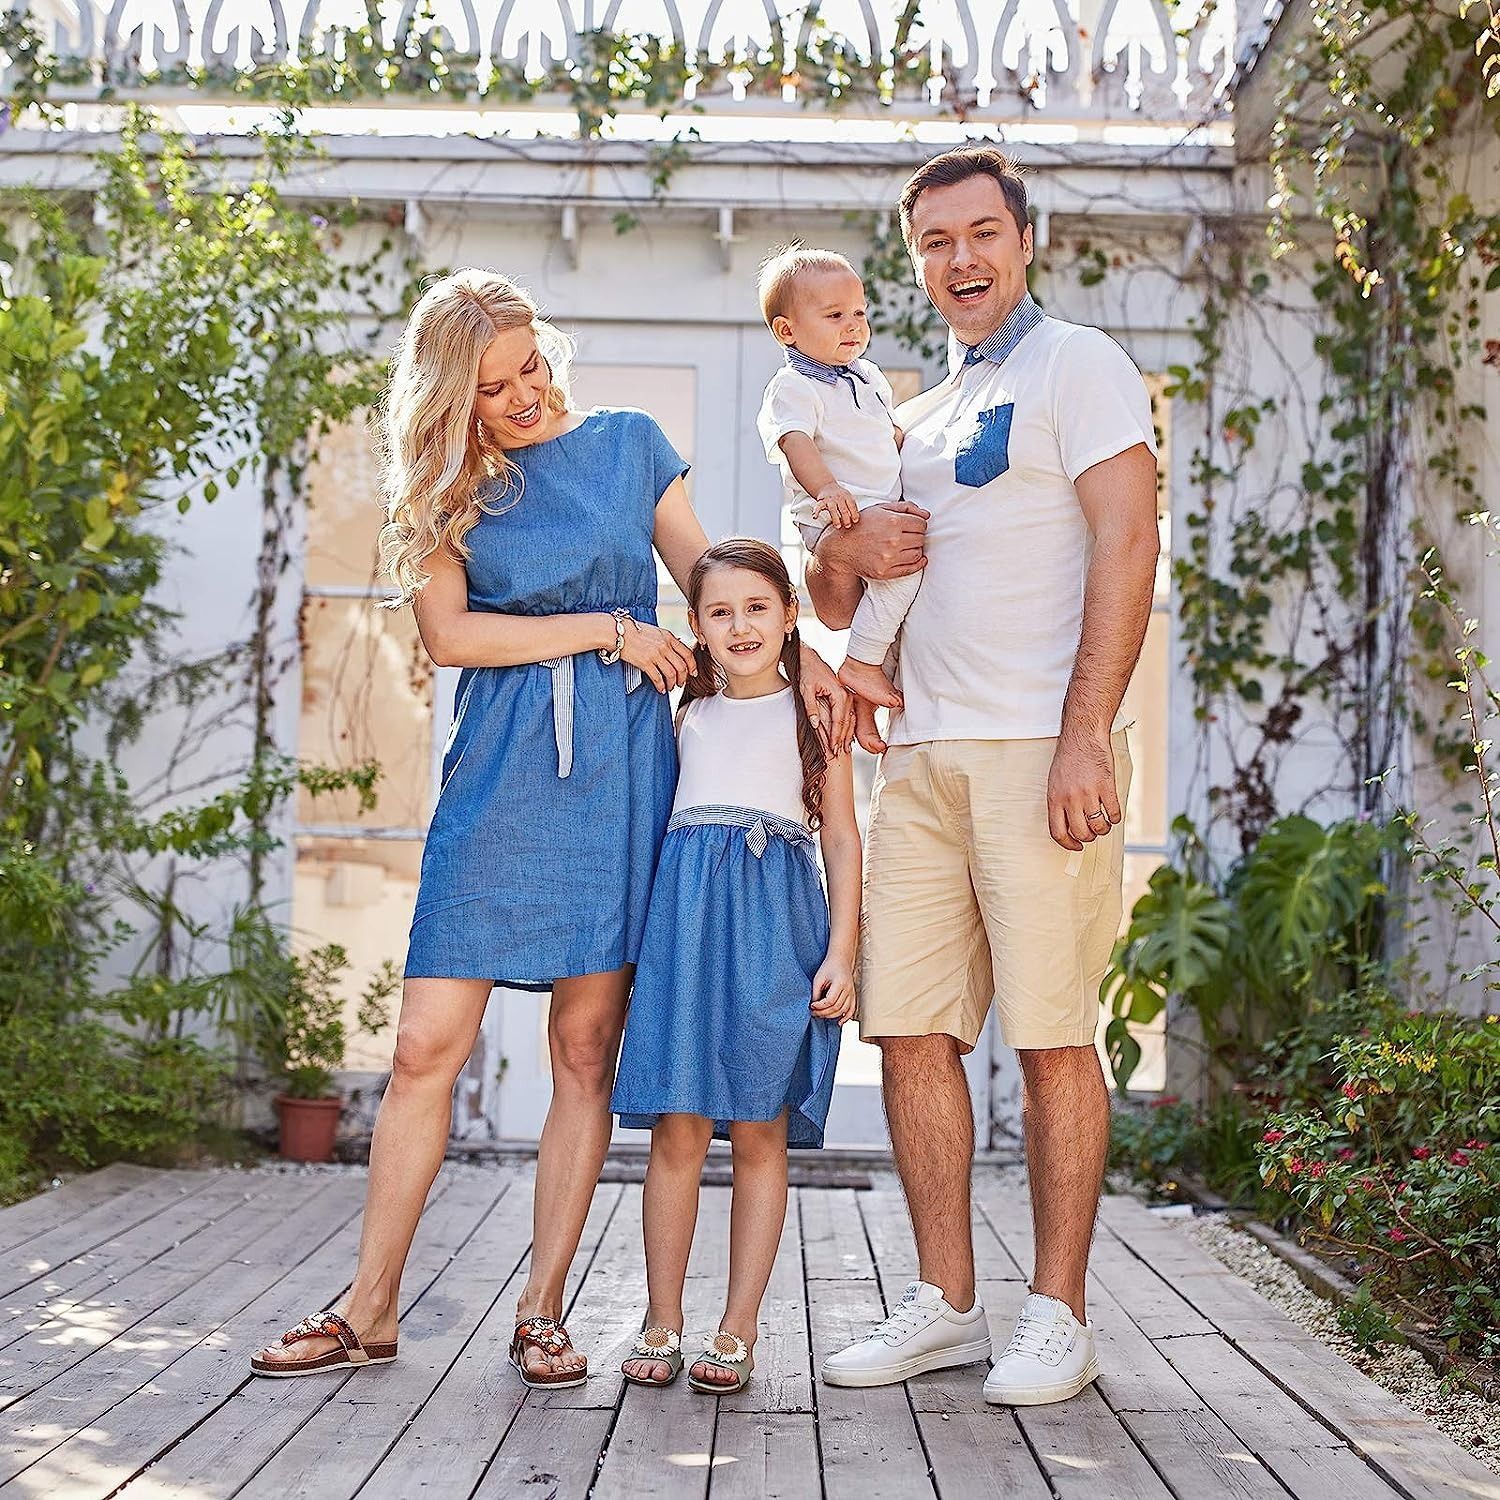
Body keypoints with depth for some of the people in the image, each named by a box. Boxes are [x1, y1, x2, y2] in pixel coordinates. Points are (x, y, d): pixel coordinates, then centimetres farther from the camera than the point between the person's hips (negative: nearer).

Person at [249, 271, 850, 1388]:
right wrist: (611, 629, -7)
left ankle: (543, 1310, 9)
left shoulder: (629, 441, 11)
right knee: (429, 1044, -3)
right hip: (499, 771, 0)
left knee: (587, 1046, 0)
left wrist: (805, 659, -2)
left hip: (622, 765, 0)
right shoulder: (443, 488, 9)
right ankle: (370, 1311, 8)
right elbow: (450, 633, -4)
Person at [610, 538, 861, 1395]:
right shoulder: (686, 715, 17)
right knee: (677, 1130, -2)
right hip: (687, 909, 2)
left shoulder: (813, 712, 9)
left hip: (778, 920, -2)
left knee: (760, 1134, 0)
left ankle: (739, 1328, 7)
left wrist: (841, 952, -4)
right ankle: (664, 1324, 7)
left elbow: (842, 839, 5)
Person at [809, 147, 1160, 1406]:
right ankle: (946, 1303, 14)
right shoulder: (919, 419, 24)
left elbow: (1127, 545, -9)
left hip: (1039, 750, -7)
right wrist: (850, 555, 3)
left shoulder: (1076, 363, 3)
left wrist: (1085, 736, -18)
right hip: (922, 757, 7)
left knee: (1053, 1035, -4)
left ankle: (1058, 1315, 6)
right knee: (911, 1029, 4)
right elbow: (830, 596, 29)